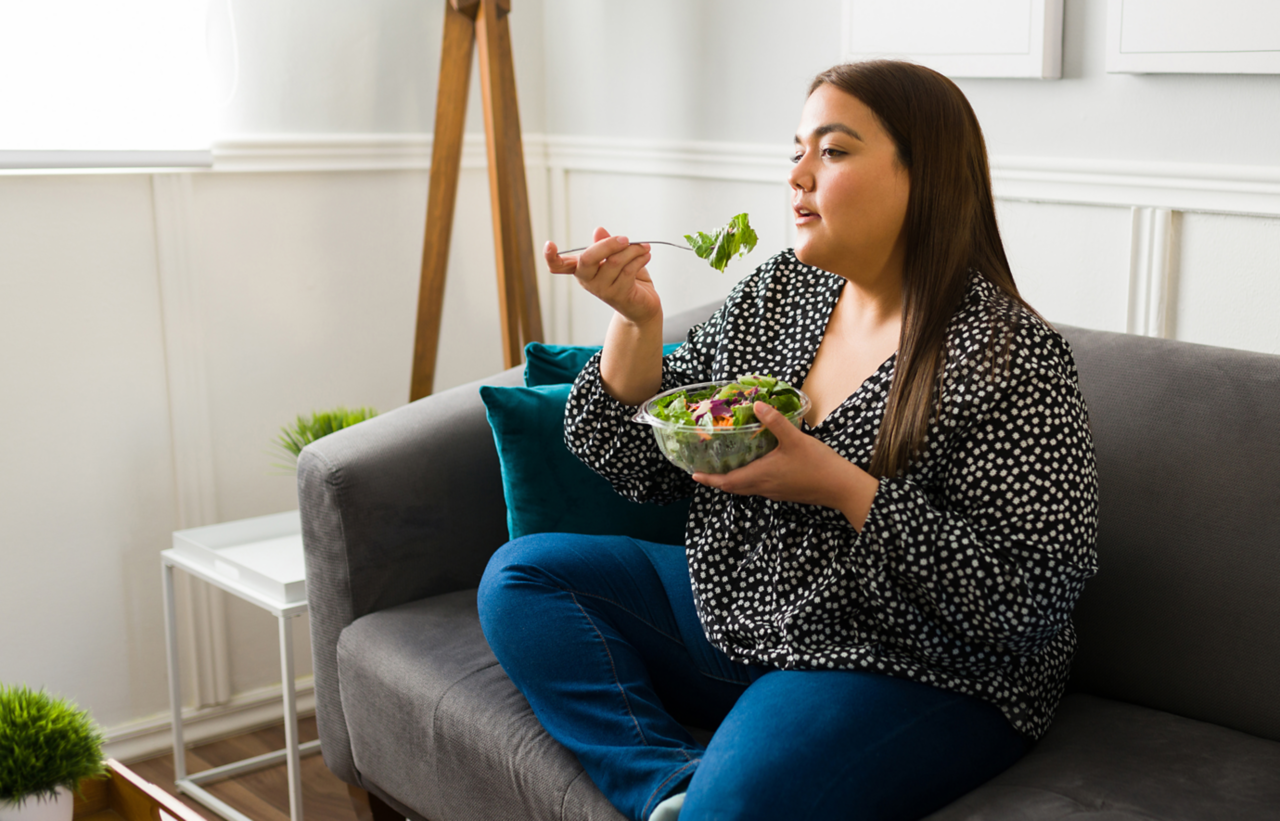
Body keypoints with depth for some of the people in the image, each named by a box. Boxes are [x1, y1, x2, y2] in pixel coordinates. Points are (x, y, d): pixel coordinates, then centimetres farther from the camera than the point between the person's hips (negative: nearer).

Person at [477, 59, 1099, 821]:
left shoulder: (1012, 357, -17)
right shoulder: (776, 292, 3)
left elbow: (1035, 599, -22)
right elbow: (646, 469, 7)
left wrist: (839, 485, -27)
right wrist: (637, 319, -11)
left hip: (904, 673, -8)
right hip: (729, 612, 8)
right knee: (521, 574, 0)